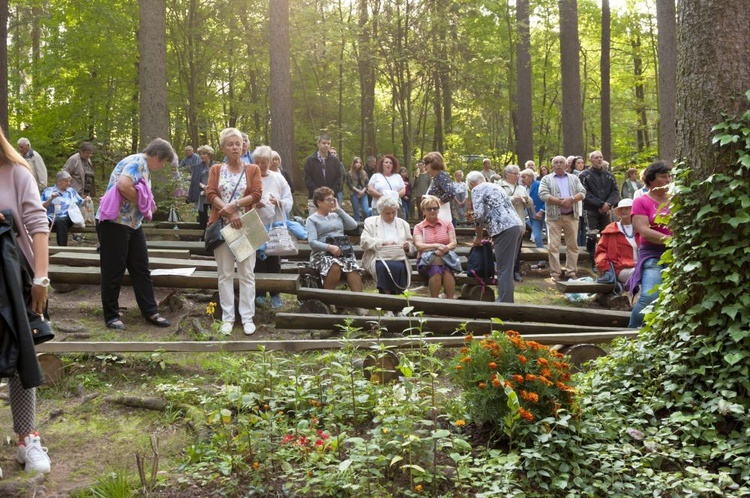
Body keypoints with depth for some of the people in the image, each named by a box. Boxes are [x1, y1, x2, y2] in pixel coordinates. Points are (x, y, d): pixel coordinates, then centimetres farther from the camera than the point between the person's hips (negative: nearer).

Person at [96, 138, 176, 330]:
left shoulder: (145, 167, 15)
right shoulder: (137, 162, -15)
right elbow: (124, 186, -31)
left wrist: (145, 208, 4)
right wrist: (142, 203, -18)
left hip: (133, 223, 10)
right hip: (115, 222, -10)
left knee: (141, 269, 10)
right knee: (113, 271, 0)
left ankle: (150, 312, 15)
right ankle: (111, 316, 9)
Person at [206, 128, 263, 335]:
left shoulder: (253, 169, 6)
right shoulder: (216, 170, 9)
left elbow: (256, 194, -5)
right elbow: (210, 194, -3)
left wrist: (234, 205, -17)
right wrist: (228, 212, -16)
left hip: (246, 225, -1)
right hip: (222, 225, 1)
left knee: (247, 273, 1)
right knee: (225, 273, 4)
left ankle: (247, 317, 5)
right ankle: (227, 318, 8)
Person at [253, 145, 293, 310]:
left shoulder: (278, 178, 6)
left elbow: (289, 200, 5)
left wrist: (279, 202, -14)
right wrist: (253, 204, -21)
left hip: (275, 224, 1)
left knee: (274, 260, 4)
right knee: (258, 260, 2)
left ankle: (275, 294, 13)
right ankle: (259, 293, 13)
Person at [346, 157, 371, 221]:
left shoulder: (364, 173, 15)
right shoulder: (349, 173, 3)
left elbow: (367, 183, 9)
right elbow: (350, 184, -4)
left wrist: (363, 190, -8)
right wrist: (358, 191, -12)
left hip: (363, 194, 2)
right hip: (354, 194, -2)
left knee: (366, 211, -10)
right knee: (356, 212, 0)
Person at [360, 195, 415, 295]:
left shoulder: (403, 224, 23)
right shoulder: (370, 222, 15)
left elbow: (412, 248, 24)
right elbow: (364, 241, 0)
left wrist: (408, 246, -1)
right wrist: (383, 242, -13)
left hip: (399, 259, 2)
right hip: (379, 258, -2)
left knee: (400, 268, -33)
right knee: (384, 267, -36)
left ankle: (396, 293, -26)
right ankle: (385, 293, -27)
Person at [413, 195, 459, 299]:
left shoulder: (447, 224, 14)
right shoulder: (419, 227, 9)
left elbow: (454, 243, 3)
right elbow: (419, 246, -7)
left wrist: (444, 249, -19)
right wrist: (437, 246, -22)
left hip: (447, 258, 1)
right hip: (426, 260, -1)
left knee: (447, 269, -34)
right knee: (435, 269, -35)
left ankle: (450, 301, -36)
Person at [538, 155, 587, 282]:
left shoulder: (573, 178, 15)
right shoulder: (547, 179, 6)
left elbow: (582, 193, 4)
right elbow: (543, 195, -9)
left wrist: (571, 199, -15)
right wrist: (560, 201, -16)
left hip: (571, 216, 2)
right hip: (554, 216, -2)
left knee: (573, 245, 5)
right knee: (553, 246, -4)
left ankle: (571, 272, 13)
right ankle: (555, 273, 2)